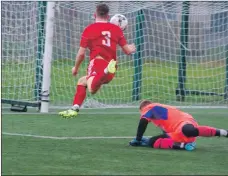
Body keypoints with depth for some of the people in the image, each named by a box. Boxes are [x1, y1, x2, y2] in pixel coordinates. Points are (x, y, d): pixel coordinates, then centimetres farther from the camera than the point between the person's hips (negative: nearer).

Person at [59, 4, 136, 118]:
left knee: (92, 89, -33)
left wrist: (76, 67, 25)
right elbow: (127, 50, 16)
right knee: (82, 81, 27)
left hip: (97, 62, -5)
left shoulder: (89, 29, 8)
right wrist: (132, 48, 41)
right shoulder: (116, 29, 16)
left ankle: (108, 70, -55)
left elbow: (81, 53, 7)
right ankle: (74, 109, 15)